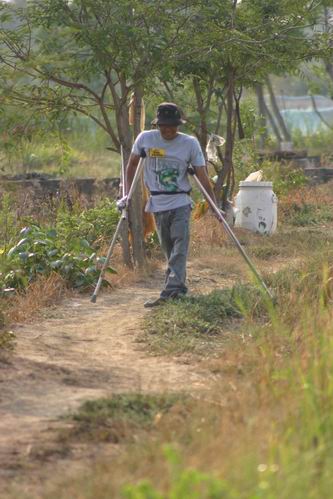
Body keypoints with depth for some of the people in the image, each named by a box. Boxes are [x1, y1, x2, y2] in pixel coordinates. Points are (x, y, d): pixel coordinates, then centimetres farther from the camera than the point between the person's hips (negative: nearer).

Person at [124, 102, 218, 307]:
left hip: (181, 203, -2)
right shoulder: (145, 139, -1)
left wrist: (215, 204, -3)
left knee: (180, 248, -15)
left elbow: (202, 176, -2)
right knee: (169, 250, 7)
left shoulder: (190, 143, -4)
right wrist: (128, 195, 8)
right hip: (158, 204, 2)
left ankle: (171, 291, -23)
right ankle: (179, 290, 17)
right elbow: (132, 165, 12)